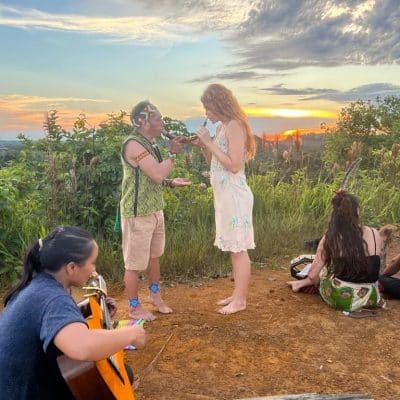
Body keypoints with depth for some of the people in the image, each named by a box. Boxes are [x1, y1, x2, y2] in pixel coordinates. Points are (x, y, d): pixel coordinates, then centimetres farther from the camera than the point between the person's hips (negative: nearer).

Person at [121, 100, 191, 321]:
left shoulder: (149, 143, 10)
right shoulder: (134, 144, -20)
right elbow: (158, 174, -27)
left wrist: (171, 182, 6)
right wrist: (172, 153, -13)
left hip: (155, 210, 9)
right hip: (138, 213, -9)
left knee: (154, 255, 22)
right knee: (135, 262, 5)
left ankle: (155, 295, 40)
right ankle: (134, 307, 22)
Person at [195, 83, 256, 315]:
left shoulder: (234, 126, -12)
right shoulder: (223, 127, 14)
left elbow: (234, 165, -19)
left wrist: (210, 143, -15)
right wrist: (203, 145, 4)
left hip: (234, 195, -9)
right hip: (225, 195, 9)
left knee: (239, 248, -1)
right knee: (233, 248, 14)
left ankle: (240, 300, 10)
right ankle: (238, 294, 25)